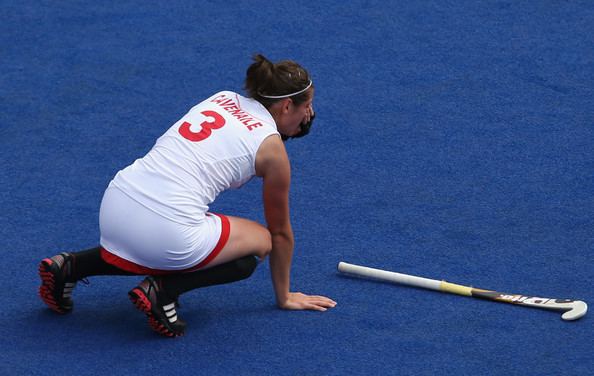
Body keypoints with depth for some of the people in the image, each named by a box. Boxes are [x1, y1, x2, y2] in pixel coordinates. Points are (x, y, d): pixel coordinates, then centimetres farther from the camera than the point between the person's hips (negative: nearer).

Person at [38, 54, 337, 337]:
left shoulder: (222, 98, 19)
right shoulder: (271, 147, 3)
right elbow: (280, 232, 17)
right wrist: (284, 296, 28)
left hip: (113, 205, 7)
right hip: (167, 230, -7)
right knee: (261, 241, 18)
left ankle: (71, 266, 18)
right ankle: (163, 290, 0)